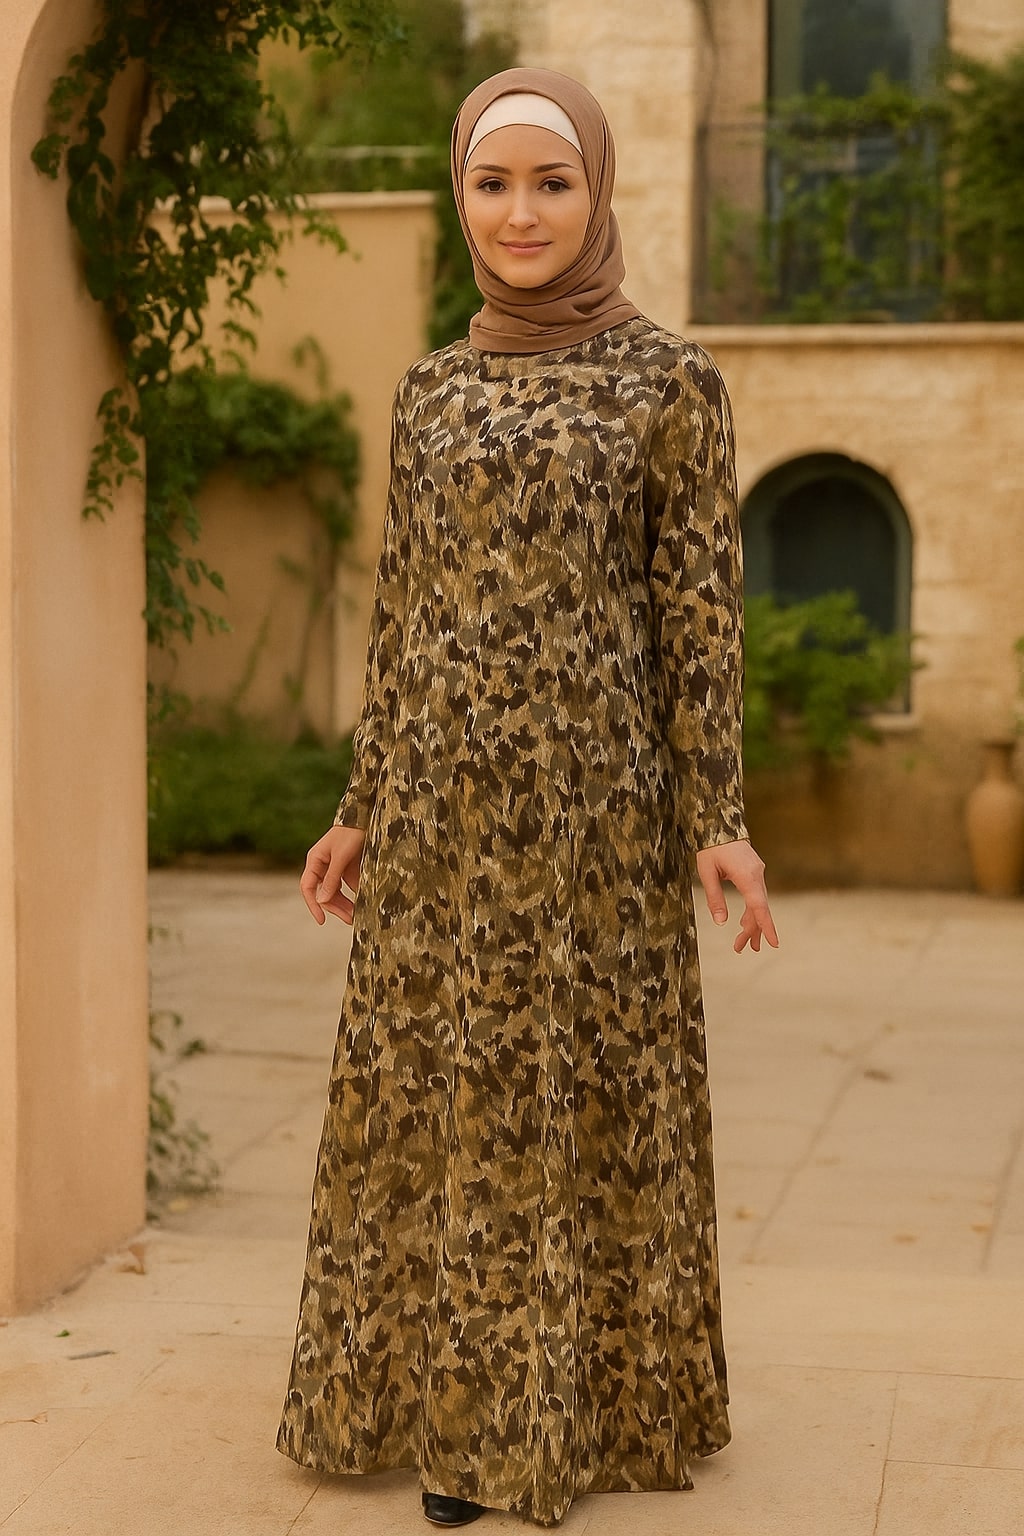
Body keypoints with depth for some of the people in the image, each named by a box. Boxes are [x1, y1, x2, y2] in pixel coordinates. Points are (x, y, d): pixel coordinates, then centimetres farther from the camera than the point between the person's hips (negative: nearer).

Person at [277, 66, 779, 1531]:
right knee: (438, 1081, 7)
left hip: (592, 783, -4)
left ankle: (587, 1397, 19)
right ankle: (457, 1406, 21)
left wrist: (719, 817, -9)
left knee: (588, 1080, 4)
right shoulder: (431, 389, 10)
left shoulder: (671, 377, -2)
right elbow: (404, 606, 12)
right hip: (442, 787, 4)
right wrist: (363, 809, 10)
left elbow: (698, 605, -4)